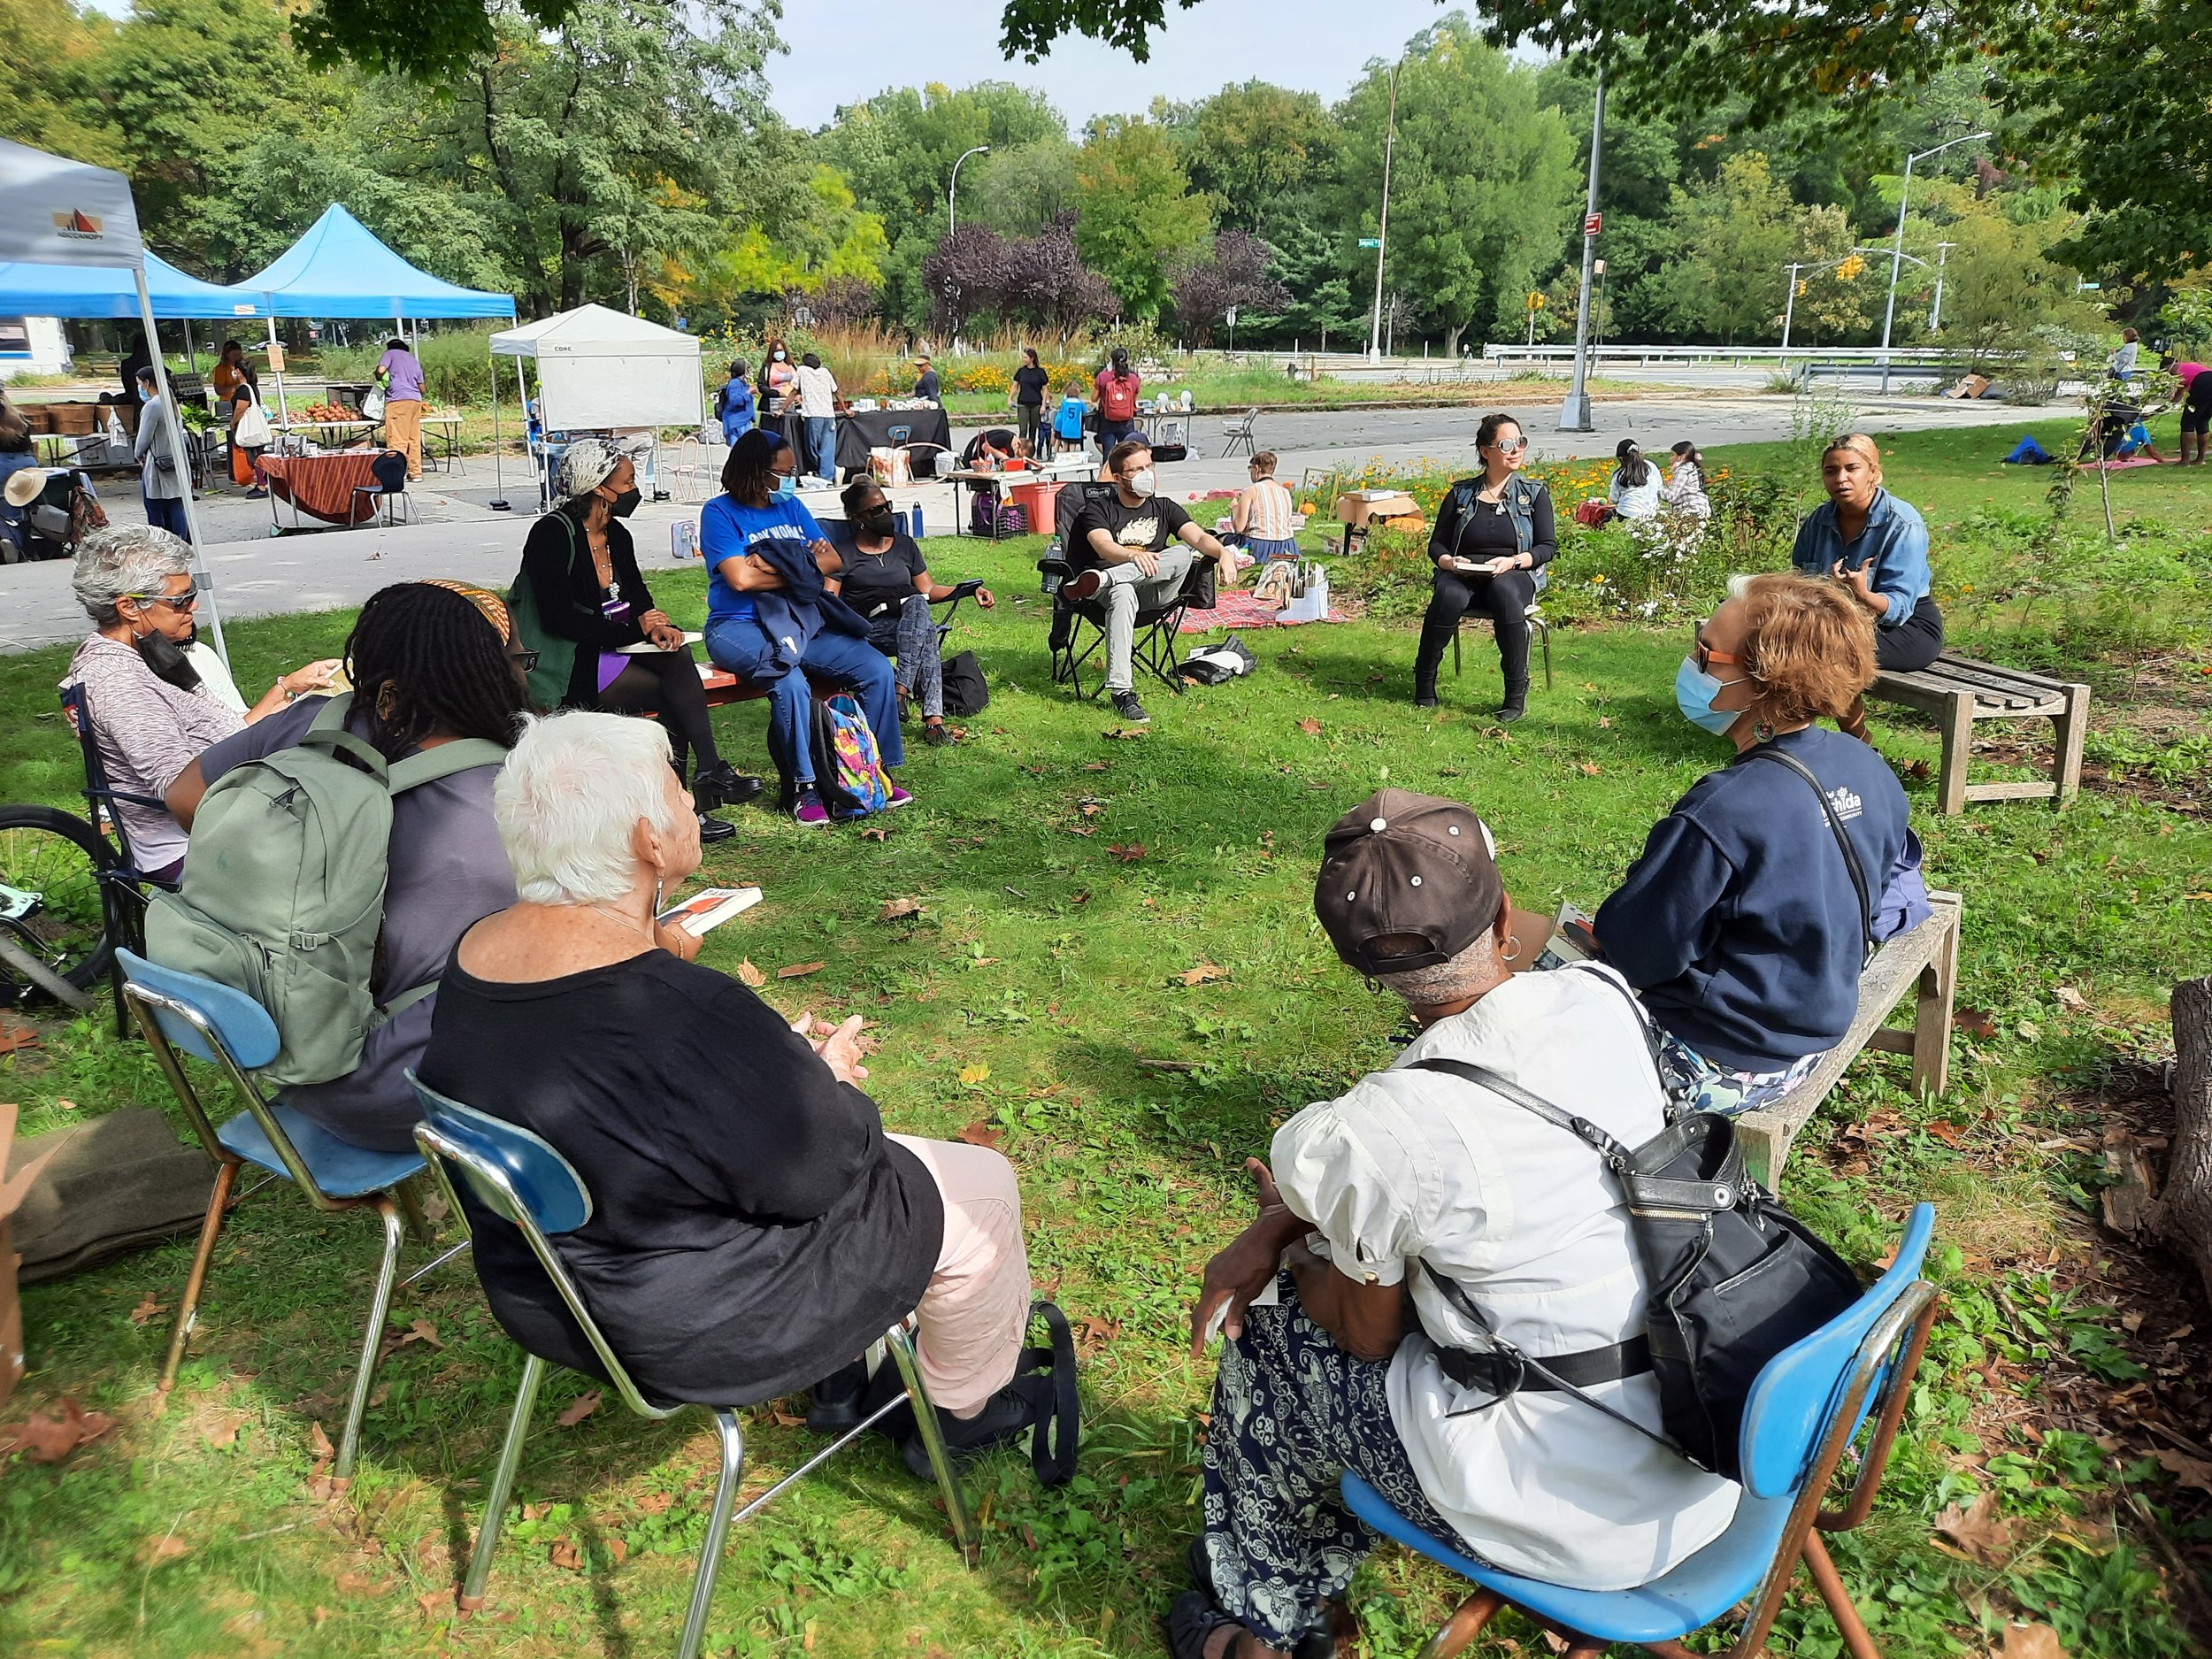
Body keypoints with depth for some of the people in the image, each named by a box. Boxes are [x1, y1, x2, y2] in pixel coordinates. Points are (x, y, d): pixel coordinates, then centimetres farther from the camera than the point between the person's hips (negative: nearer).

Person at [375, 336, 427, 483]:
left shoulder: (390, 353, 7)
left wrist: (379, 379, 10)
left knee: (397, 439, -7)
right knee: (414, 438, 8)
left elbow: (381, 370, -10)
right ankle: (415, 473, 10)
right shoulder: (414, 359, 24)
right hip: (416, 400, 6)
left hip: (398, 399, -6)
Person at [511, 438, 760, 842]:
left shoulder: (618, 535, 12)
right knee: (674, 690, -24)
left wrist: (654, 624, -9)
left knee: (676, 655, -22)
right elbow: (558, 618, -19)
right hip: (569, 663, -7)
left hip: (611, 648, 7)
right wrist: (633, 629, -19)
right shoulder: (552, 533, -13)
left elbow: (637, 594, 16)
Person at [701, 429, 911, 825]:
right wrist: (799, 568, -5)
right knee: (791, 682, -35)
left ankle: (877, 769, 2)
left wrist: (776, 567, -11)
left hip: (803, 621, 6)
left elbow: (832, 559, 6)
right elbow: (741, 578, -17)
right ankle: (802, 788, -20)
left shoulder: (791, 506, 14)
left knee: (878, 671, -10)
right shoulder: (719, 513, -4)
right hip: (739, 628, -6)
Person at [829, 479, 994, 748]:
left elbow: (928, 589, 21)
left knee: (917, 604, -36)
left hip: (911, 616, 3)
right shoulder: (844, 553, 10)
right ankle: (933, 717, -45)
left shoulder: (905, 544, 22)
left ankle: (902, 690, -45)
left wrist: (971, 591, 8)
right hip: (870, 627, -3)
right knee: (925, 634, -36)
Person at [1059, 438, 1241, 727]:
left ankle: (1096, 580, -38)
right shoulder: (1099, 507, 2)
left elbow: (1199, 537, -1)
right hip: (1116, 588, -3)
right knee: (1123, 594, -40)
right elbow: (1104, 548, -18)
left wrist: (1224, 553, -24)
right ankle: (1121, 691, -45)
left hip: (1153, 593, 3)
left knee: (1182, 554, -26)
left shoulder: (1163, 508, 15)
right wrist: (1134, 555, -42)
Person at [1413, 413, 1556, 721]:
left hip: (1514, 574, 0)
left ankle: (1517, 692, -30)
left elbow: (1547, 546, 5)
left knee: (1505, 592, -39)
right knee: (1450, 595, -37)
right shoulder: (1461, 494, 13)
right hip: (1462, 575, 1)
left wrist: (1512, 561, -14)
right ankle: (1424, 682, -21)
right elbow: (1436, 544, 13)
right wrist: (1449, 561, -11)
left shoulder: (1535, 493, 11)